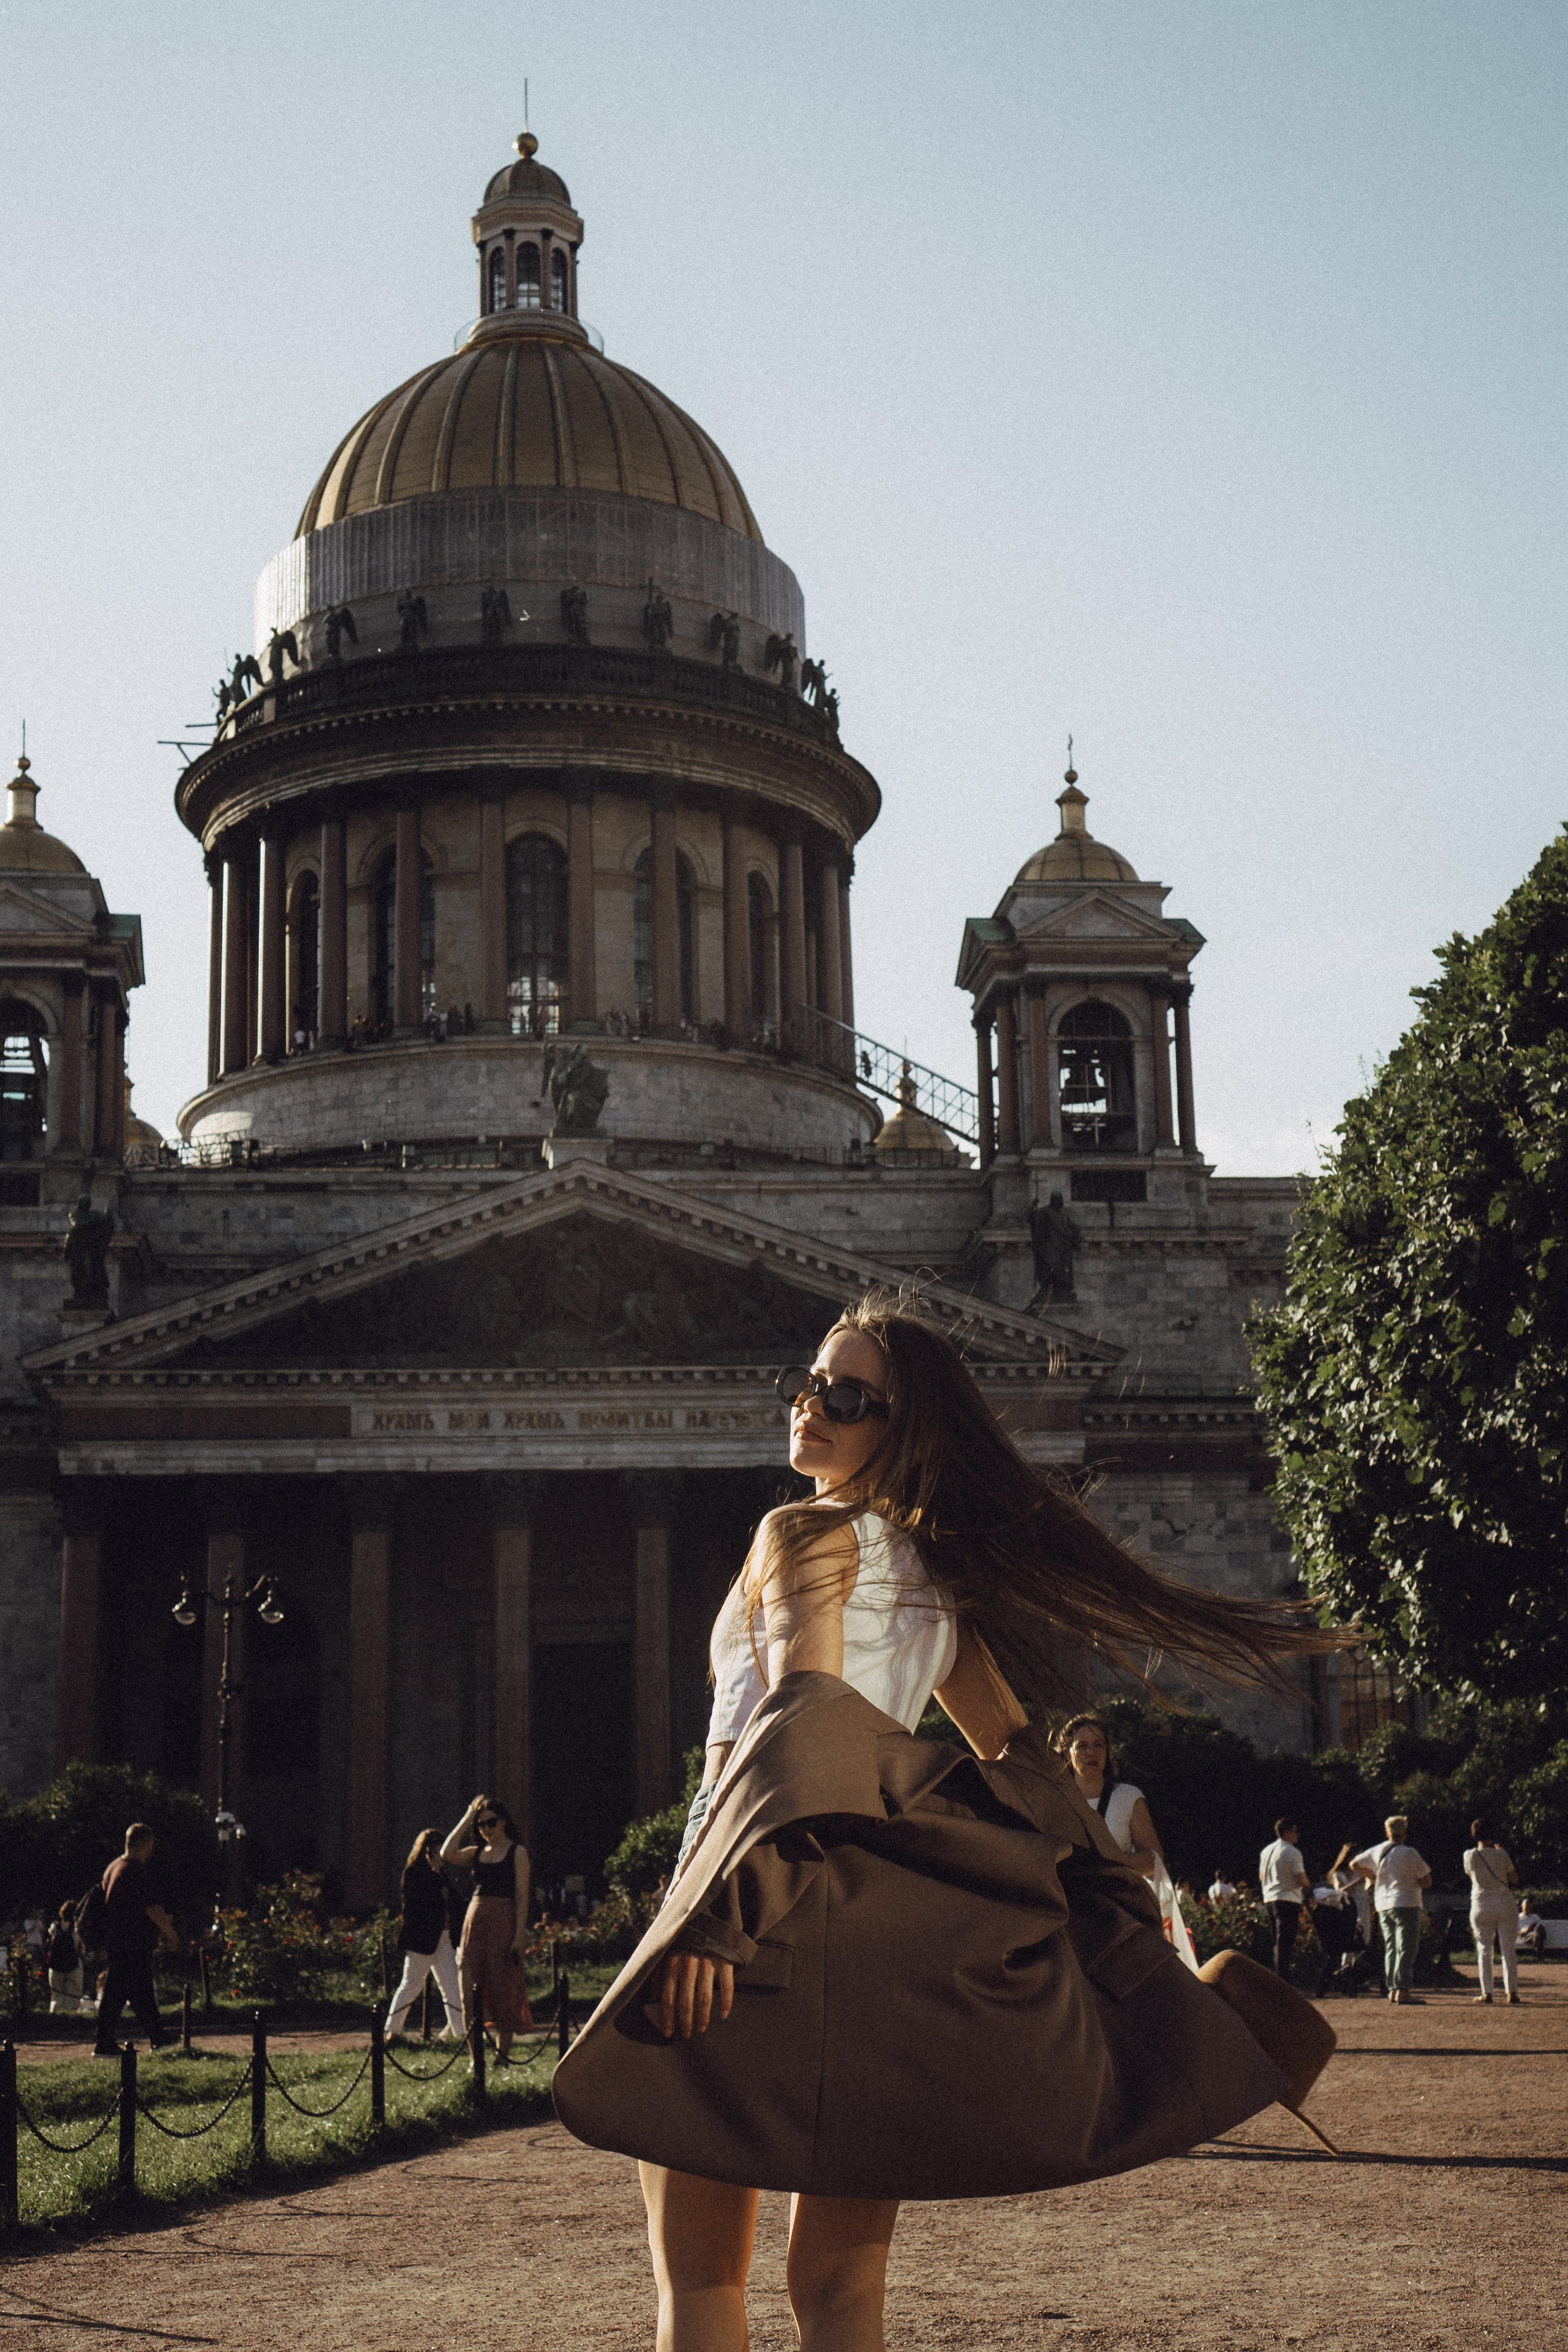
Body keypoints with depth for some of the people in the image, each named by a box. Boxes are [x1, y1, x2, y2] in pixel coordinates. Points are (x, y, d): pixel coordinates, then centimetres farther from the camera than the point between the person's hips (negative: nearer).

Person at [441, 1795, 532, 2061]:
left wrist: (519, 1937, -12)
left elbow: (522, 1897, -4)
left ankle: (503, 2054, 3)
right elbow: (447, 1854, -5)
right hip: (475, 1920, 4)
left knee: (502, 1990, -3)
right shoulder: (477, 1852, 13)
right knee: (471, 1989, -2)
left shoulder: (516, 1853, 1)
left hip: (503, 1922, -4)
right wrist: (466, 1819, 1)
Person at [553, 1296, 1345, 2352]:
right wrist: (1133, 1929, 22)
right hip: (890, 1921, 7)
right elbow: (1019, 1750, 19)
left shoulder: (804, 1534, -4)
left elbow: (800, 1720, -20)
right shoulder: (937, 1568, 17)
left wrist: (716, 1914, -28)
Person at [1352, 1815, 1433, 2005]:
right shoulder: (1409, 1853, -12)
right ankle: (1402, 1991, -15)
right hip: (1406, 1904, -6)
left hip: (1383, 1905, 6)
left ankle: (1392, 1989, 17)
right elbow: (1427, 1882, -9)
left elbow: (1354, 1865, 19)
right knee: (1406, 1948, -7)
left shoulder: (1376, 1852, 5)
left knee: (1391, 1948, 15)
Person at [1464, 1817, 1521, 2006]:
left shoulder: (1469, 1856, -2)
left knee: (1484, 1950, 7)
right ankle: (1511, 1992, 0)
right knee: (1508, 1950, 4)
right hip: (1504, 1905, -1)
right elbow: (1515, 1879, 5)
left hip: (1481, 1907, 1)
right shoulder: (1500, 1855, -6)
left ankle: (1487, 1993, 2)